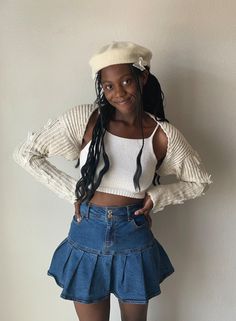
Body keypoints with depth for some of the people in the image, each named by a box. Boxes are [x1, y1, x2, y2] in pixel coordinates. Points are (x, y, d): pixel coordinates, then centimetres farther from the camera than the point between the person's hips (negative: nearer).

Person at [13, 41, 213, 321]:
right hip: (87, 237, 0)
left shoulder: (163, 135, -8)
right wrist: (72, 191, -8)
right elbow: (24, 153, -5)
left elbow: (200, 182, 6)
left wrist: (157, 197, -7)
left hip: (135, 241, 1)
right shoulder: (83, 118, -10)